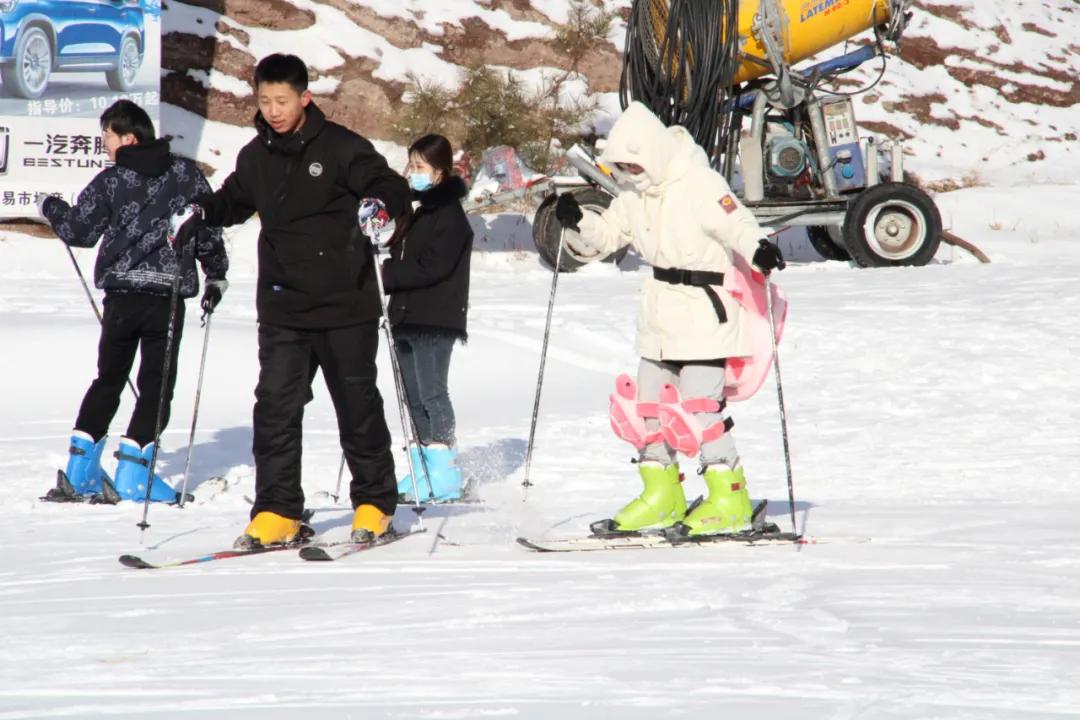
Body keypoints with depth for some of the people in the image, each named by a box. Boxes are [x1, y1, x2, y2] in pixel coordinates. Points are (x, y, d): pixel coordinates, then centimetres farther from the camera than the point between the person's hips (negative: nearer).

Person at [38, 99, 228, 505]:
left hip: (121, 294, 1)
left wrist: (51, 209, 23)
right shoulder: (187, 175, 1)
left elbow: (79, 231, 4)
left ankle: (80, 469, 13)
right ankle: (131, 471, -7)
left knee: (108, 380, 16)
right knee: (156, 386, 4)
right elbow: (209, 230, 4)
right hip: (169, 294, -1)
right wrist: (216, 276, 16)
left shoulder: (110, 182, -3)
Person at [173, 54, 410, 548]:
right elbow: (234, 199, 25)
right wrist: (201, 214, 6)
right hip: (282, 309, 4)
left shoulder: (340, 148, -7)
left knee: (358, 404, 7)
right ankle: (277, 511, 1)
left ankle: (375, 503, 21)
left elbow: (392, 188, -8)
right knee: (276, 406, -4)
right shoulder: (256, 157, 8)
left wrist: (380, 205, -30)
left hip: (344, 305, -4)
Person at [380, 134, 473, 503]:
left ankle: (444, 475, -10)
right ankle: (422, 469, 17)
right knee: (414, 396, 11)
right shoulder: (418, 211, 18)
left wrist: (387, 274, -17)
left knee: (431, 392, -11)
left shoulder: (449, 215, -11)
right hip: (409, 318, 9)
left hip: (435, 320, -9)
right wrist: (387, 272, -1)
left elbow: (432, 268, -19)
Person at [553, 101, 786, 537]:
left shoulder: (699, 183, -17)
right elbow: (604, 235, 14)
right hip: (660, 313, 9)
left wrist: (758, 249, -45)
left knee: (701, 402, -13)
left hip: (705, 309, -9)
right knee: (650, 399, 11)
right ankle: (662, 494, 22)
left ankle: (730, 496, -5)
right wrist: (577, 224, -6)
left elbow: (733, 221, -26)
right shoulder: (634, 195, 8)